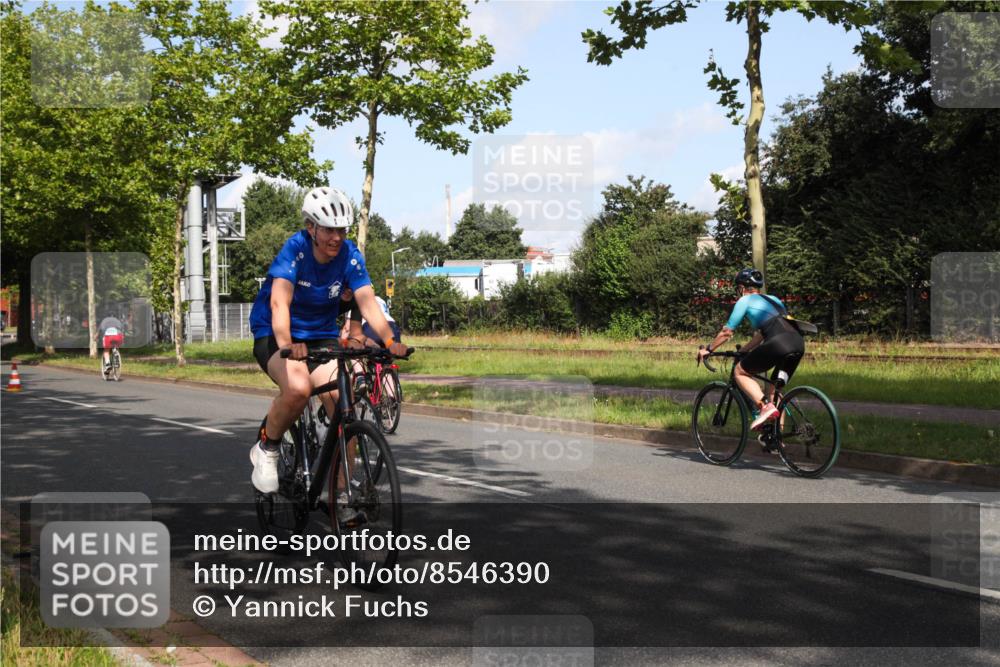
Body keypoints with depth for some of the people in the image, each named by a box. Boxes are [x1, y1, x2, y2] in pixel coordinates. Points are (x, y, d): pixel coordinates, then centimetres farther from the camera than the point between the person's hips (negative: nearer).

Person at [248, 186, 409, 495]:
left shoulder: (350, 255, -11)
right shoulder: (295, 249, -21)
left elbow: (368, 301, -20)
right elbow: (279, 301, -33)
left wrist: (390, 340, -37)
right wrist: (286, 344, -51)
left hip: (321, 336, 4)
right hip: (273, 336, -4)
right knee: (298, 388, -34)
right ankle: (266, 448, -6)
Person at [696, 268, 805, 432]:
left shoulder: (745, 301, 13)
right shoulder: (773, 299, 32)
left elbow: (727, 332, 17)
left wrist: (708, 349, 30)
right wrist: (743, 351, 47)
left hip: (778, 344, -7)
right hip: (798, 343, 7)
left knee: (740, 372, 11)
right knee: (775, 389, 22)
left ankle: (766, 406, -9)